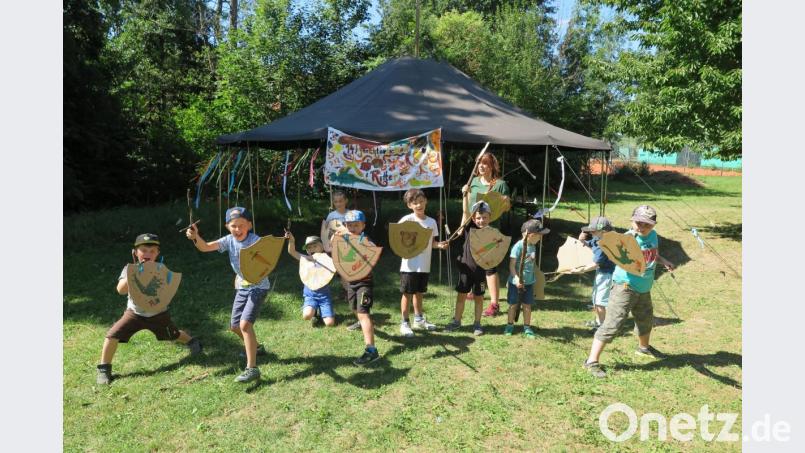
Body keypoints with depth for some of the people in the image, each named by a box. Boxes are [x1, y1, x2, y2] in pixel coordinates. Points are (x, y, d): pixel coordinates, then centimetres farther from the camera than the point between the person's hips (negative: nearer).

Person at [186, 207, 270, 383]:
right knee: (235, 325, 16)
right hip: (242, 287, 7)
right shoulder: (229, 240, -6)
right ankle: (255, 347, 44)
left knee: (245, 323, -21)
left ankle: (252, 368, -16)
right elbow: (205, 247, -15)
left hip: (258, 287, -7)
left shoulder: (256, 241, -21)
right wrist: (196, 237, -34)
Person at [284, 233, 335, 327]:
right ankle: (314, 312, 9)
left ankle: (320, 312, 22)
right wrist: (291, 240, -28)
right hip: (310, 295, 0)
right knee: (307, 316, -29)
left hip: (324, 295, 0)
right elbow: (291, 252, -8)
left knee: (330, 323, -12)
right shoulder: (306, 259, 2)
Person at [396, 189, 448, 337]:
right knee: (407, 293, 3)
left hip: (424, 265, 5)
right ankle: (405, 323, 14)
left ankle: (419, 320, 32)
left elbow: (431, 242, 11)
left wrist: (439, 245, -7)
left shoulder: (431, 222, 5)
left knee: (419, 292, 19)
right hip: (410, 265, -5)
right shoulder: (407, 220, -10)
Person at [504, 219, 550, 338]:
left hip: (529, 282, 6)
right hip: (516, 282, -6)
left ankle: (527, 328, 22)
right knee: (513, 304, 9)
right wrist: (516, 278, -29)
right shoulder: (518, 246, -19)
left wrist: (533, 277, 17)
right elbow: (512, 265, -19)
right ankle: (510, 326, 25)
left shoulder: (533, 246, 4)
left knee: (527, 305, 10)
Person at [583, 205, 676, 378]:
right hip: (625, 287, -8)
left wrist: (663, 261, 6)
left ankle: (643, 347, 57)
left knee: (646, 319, 28)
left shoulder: (653, 236, 1)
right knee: (612, 324, -12)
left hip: (644, 289, 8)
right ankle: (592, 361, -8)